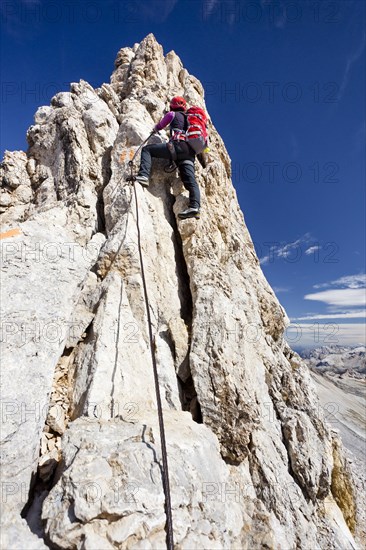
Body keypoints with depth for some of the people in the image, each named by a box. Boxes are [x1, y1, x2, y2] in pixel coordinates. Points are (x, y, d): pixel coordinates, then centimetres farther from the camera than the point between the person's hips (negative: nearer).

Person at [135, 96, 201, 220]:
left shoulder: (172, 114, 18)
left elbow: (159, 126, 31)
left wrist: (155, 129, 54)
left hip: (178, 146, -6)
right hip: (190, 152, 6)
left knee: (147, 149, 0)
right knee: (191, 181, -8)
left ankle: (143, 176, -23)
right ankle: (194, 206, -29)